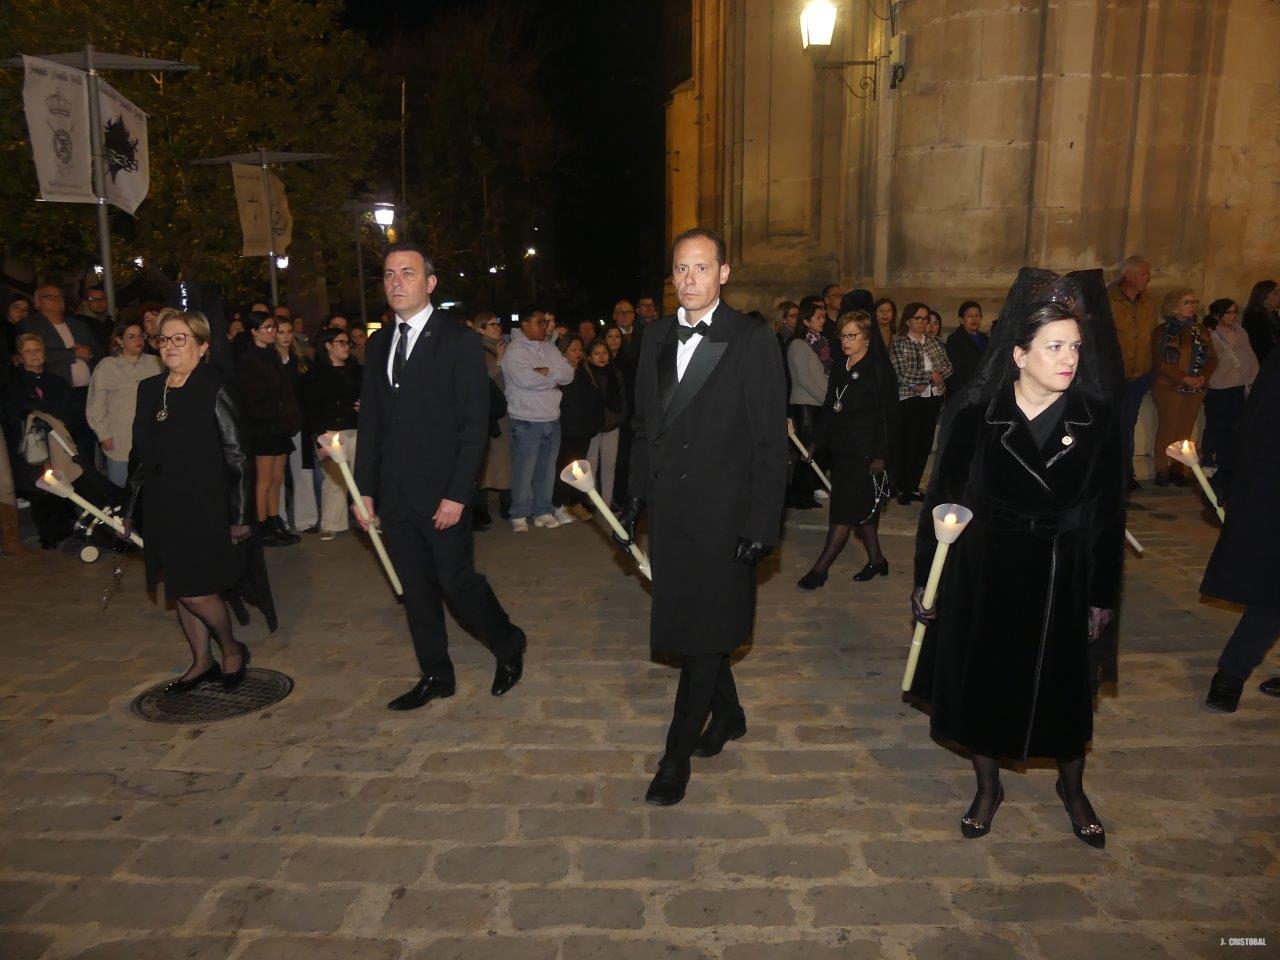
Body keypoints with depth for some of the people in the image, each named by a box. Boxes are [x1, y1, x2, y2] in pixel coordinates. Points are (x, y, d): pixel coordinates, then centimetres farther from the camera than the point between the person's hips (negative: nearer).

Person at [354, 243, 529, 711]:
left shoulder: (460, 341, -8)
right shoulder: (379, 342, 11)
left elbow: (475, 425, -11)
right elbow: (370, 421, 14)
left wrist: (457, 494, -16)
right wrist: (365, 488, 9)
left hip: (441, 494, -6)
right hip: (395, 496, 6)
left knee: (458, 582, 0)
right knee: (416, 589, 13)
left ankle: (508, 645, 27)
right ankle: (435, 676, 28)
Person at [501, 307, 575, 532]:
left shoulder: (550, 349, 14)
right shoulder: (514, 350, -7)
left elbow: (569, 374, 5)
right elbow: (525, 379, -22)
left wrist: (546, 372, -12)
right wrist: (554, 378, -6)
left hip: (552, 420, 6)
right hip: (526, 421, -6)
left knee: (547, 469, 11)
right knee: (524, 470, -1)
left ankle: (543, 511, 23)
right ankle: (520, 515, 12)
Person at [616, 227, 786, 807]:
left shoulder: (753, 341, -8)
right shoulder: (656, 337, 9)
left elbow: (770, 443, -10)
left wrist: (760, 526, -13)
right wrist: (636, 496, 11)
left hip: (722, 514, -6)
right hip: (669, 511, 6)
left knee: (704, 634, 2)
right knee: (691, 626, 17)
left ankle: (677, 756, 16)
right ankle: (727, 714, 40)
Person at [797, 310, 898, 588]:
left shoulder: (880, 368, -8)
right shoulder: (840, 367, 12)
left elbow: (888, 415, -11)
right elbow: (829, 407, 17)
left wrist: (881, 455, -15)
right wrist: (816, 442, 14)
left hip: (866, 451, -7)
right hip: (841, 448, 7)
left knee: (846, 510, -5)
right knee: (862, 508, 14)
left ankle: (820, 568, -3)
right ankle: (876, 560, 26)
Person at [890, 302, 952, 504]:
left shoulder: (935, 342, 12)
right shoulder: (898, 343, -4)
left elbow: (947, 367, 6)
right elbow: (903, 374, -13)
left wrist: (923, 381, -10)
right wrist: (931, 376, -10)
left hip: (934, 398, 5)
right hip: (909, 399, -5)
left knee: (926, 444, 6)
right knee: (908, 444, -3)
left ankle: (914, 486, 18)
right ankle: (902, 488, 10)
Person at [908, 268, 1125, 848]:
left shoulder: (1095, 422, -6)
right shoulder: (976, 416, -11)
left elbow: (1108, 514, 0)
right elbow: (941, 496, -6)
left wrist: (1102, 596, 2)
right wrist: (925, 579, -5)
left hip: (1061, 578, 1)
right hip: (984, 573, -1)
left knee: (1063, 687, 17)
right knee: (982, 681, 12)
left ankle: (1072, 789, 43)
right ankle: (988, 787, 36)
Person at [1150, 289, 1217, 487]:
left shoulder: (1201, 331, 13)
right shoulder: (1162, 331, -1)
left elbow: (1212, 358, 11)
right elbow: (1160, 363, -8)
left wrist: (1203, 377, -8)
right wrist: (1185, 379, -15)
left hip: (1195, 390, 4)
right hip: (1169, 388, -4)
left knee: (1185, 431, 3)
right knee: (1167, 429, -5)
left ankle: (1177, 469, 11)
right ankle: (1161, 470, 4)